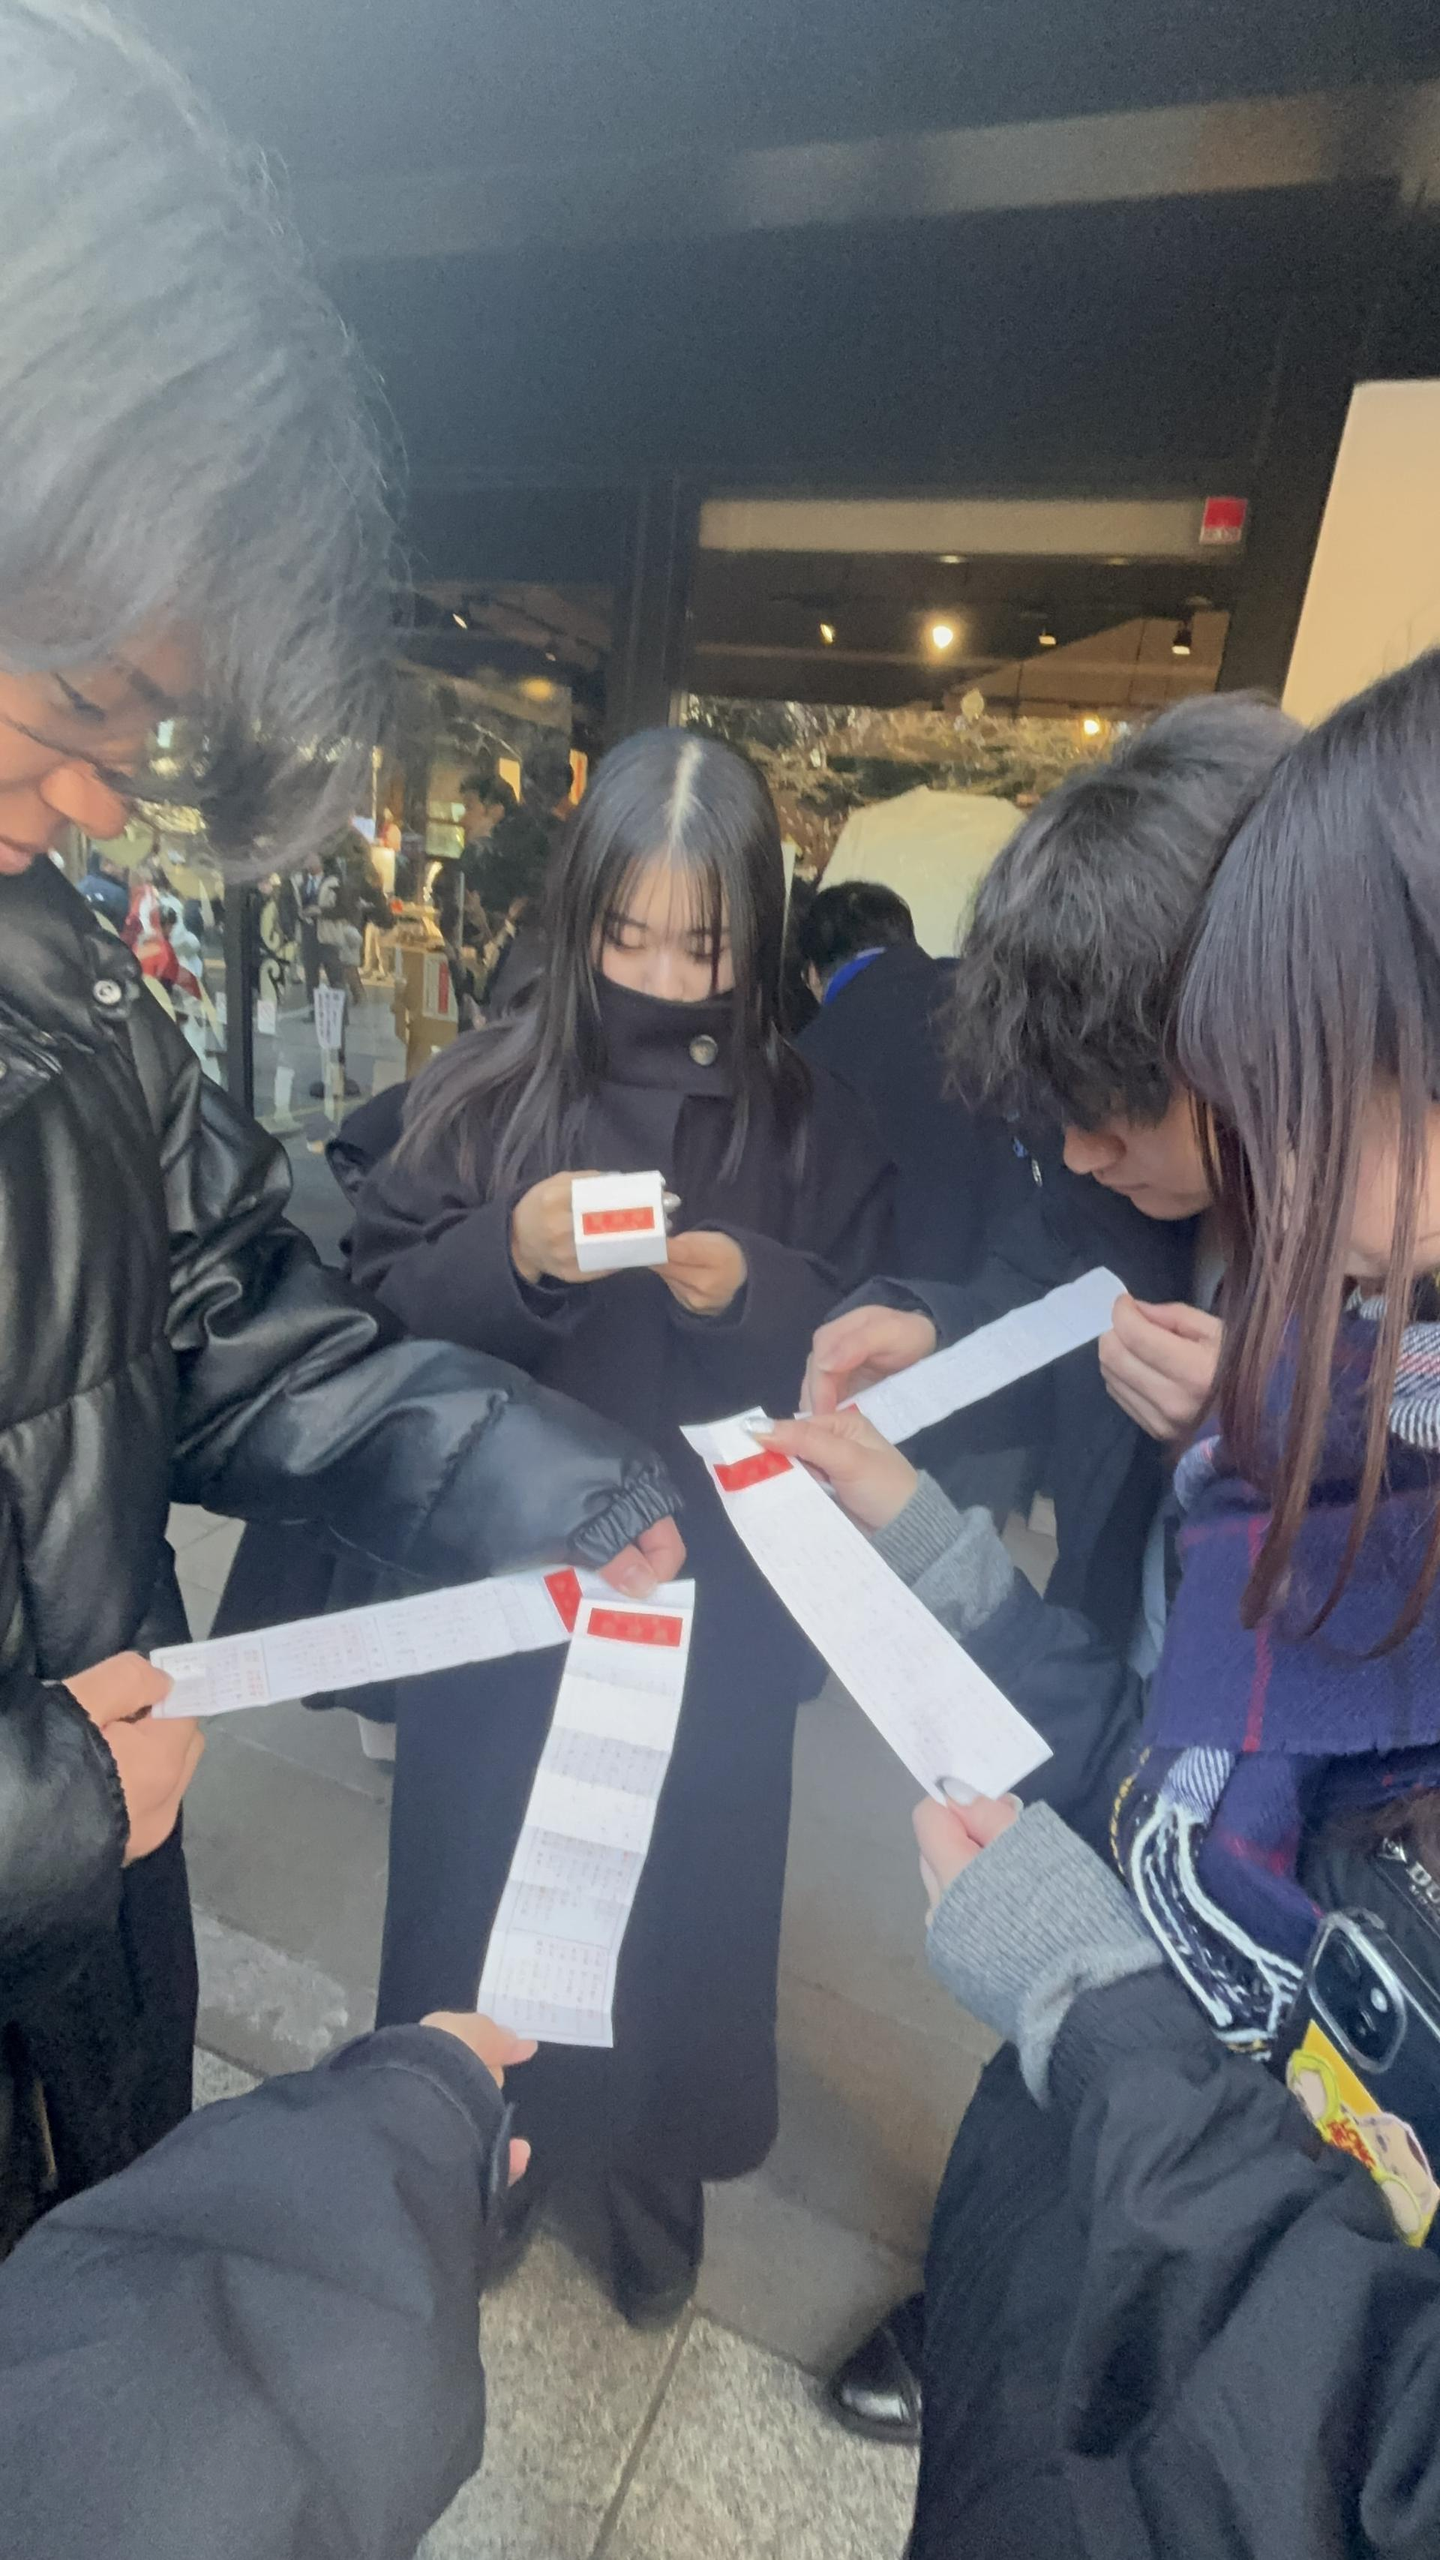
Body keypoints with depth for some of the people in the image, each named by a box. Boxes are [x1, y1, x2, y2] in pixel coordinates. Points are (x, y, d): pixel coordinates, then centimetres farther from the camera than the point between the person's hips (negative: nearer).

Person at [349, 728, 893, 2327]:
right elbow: (374, 1300, -3)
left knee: (677, 1891, 19)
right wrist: (504, 1253, -22)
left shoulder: (810, 1124, -5)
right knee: (482, 1882, 19)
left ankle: (655, 2164, 50)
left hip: (708, 1608, 0)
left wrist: (756, 1293, -21)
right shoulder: (482, 1091, -5)